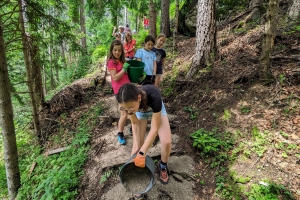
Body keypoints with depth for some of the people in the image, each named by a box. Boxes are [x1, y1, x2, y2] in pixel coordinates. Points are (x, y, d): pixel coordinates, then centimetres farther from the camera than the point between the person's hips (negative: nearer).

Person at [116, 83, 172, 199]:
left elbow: (154, 128, -35)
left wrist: (142, 152, -35)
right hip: (141, 111, 2)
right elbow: (135, 123, -17)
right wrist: (136, 145, -23)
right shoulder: (128, 101, -35)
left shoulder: (154, 96, -46)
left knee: (167, 142, -13)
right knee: (138, 144, -7)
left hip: (156, 109, -2)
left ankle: (163, 166, 16)